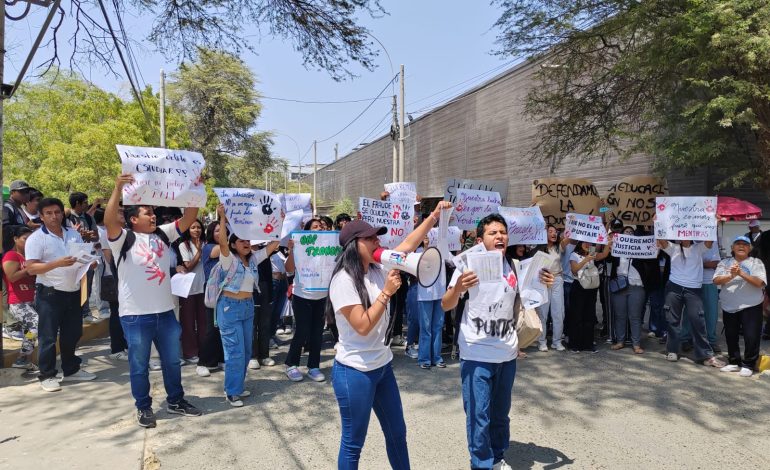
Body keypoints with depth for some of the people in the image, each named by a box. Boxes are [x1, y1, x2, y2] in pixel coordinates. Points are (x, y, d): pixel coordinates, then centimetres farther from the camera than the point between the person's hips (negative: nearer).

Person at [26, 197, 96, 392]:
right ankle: (47, 376, 12)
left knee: (72, 334, 14)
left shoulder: (74, 234, 10)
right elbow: (31, 268, -14)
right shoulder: (36, 238, -7)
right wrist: (57, 263, -27)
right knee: (48, 337, 1)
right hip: (49, 294, -5)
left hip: (73, 292, 6)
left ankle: (71, 370, 27)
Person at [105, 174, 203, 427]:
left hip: (165, 312, 5)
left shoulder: (163, 234, 8)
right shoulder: (123, 239, -8)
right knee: (139, 365, 10)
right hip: (136, 316, -5)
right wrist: (118, 188, -37)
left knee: (172, 361, 17)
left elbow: (188, 218, 4)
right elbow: (109, 221, -27)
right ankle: (143, 407, 26)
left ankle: (175, 401, 33)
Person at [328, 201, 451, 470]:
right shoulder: (344, 280, -20)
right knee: (353, 443, 8)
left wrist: (434, 216, 1)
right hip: (355, 372, -8)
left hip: (382, 365, 8)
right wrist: (387, 292, -21)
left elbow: (408, 245, 7)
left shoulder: (377, 269, 3)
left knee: (397, 432, 21)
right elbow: (362, 326, -23)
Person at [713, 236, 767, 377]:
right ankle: (735, 362, 26)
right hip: (729, 307, 3)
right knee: (731, 336, 11)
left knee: (751, 337, -4)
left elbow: (760, 283, -13)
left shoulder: (756, 263, 1)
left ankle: (748, 364, 12)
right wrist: (731, 276, -23)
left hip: (751, 307, -3)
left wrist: (742, 273, -23)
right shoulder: (724, 263, 7)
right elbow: (716, 281, -7)